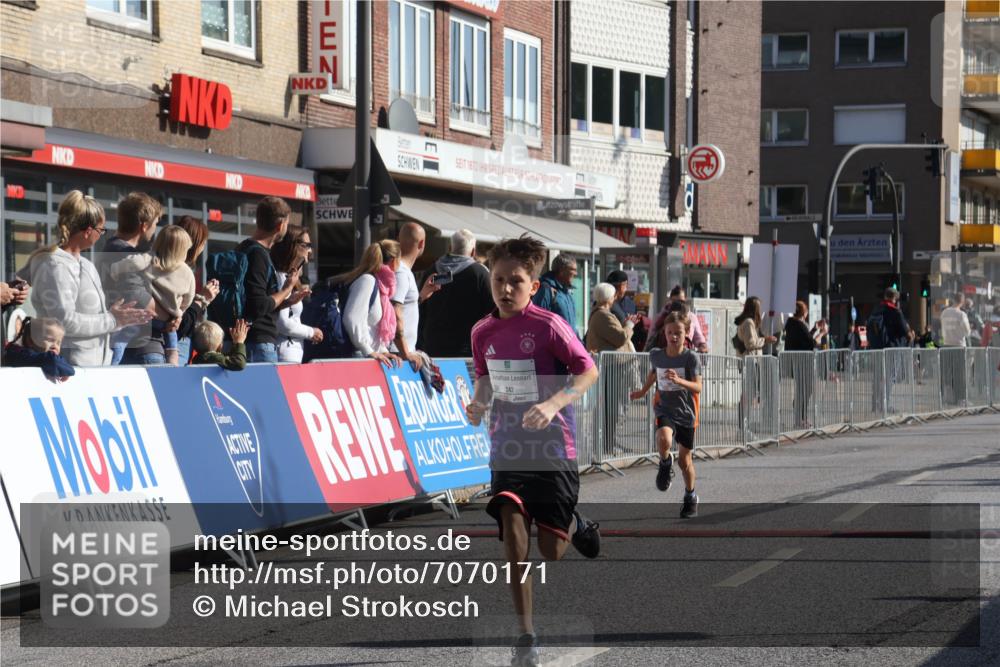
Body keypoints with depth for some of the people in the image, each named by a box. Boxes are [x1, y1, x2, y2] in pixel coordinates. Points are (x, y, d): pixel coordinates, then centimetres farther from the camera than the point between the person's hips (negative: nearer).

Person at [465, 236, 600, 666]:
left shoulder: (548, 325, -12)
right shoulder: (483, 332, 4)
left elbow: (588, 371, -13)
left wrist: (553, 404, -27)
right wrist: (478, 402, -3)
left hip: (552, 448, -3)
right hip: (507, 448, 4)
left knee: (551, 551, 0)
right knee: (513, 534, -12)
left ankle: (576, 525, 38)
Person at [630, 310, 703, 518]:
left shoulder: (691, 357, -12)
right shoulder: (656, 355, -2)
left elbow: (698, 387, -20)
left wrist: (679, 380, -37)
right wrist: (643, 391, 28)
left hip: (686, 413, -1)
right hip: (665, 410, 1)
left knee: (685, 460, 10)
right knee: (664, 440, -33)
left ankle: (690, 497, 33)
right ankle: (665, 462, 1)